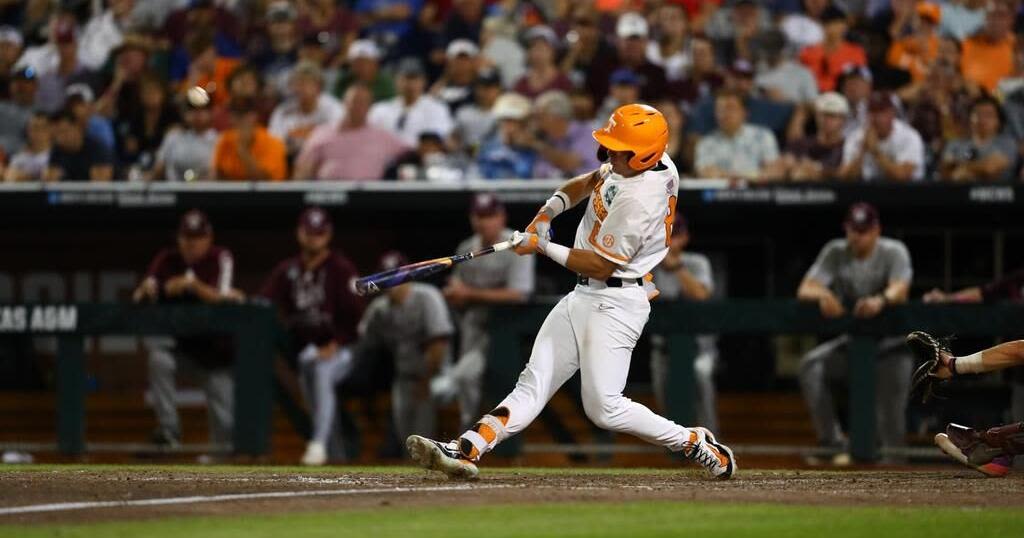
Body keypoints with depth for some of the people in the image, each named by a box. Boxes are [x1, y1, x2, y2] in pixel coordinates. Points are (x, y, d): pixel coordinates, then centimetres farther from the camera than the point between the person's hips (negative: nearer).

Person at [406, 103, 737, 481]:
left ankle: (696, 445, 0)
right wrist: (554, 206, 7)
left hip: (615, 303, -10)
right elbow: (591, 182, 24)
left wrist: (545, 248, -13)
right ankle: (466, 451, -9)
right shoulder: (640, 164, 3)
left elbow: (602, 266, -20)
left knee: (604, 407, -14)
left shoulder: (639, 201, -25)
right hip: (582, 296, 10)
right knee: (533, 384, 0)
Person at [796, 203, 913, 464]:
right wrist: (822, 294, -38)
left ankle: (892, 450, -18)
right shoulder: (835, 253, -1)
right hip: (850, 339, 3)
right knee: (810, 364, -22)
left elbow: (900, 290, -29)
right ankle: (833, 442, -19)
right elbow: (804, 290, -12)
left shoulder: (894, 252, -9)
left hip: (889, 341, -3)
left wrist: (881, 300, -54)